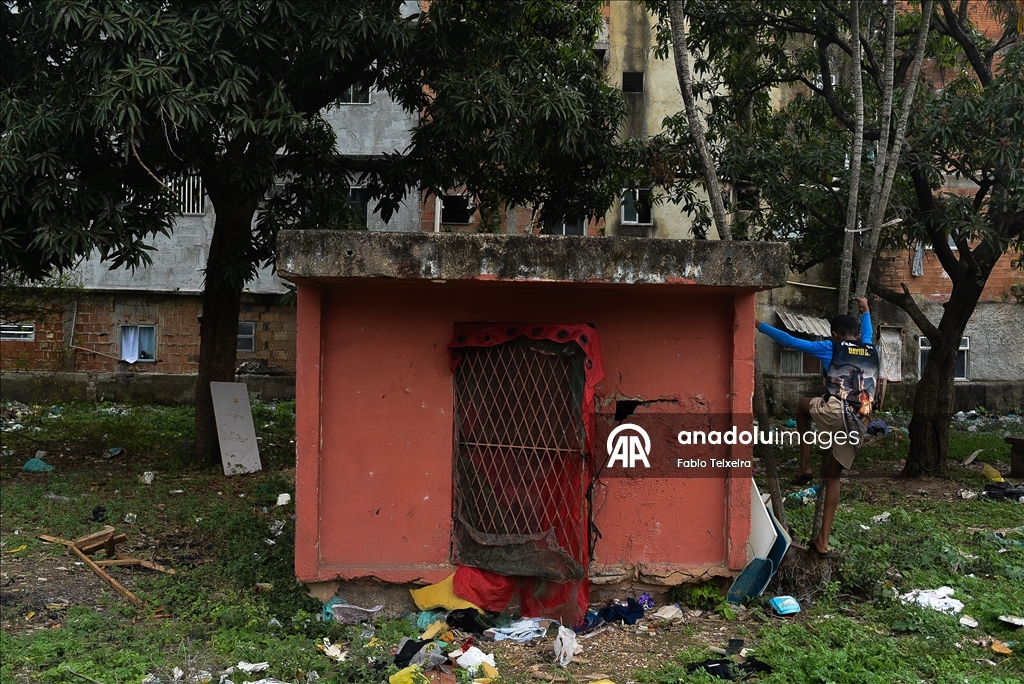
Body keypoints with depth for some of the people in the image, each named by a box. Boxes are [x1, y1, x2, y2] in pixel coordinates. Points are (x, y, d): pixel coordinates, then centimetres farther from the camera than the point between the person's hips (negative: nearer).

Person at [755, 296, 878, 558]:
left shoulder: (831, 348, 9)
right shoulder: (871, 351, 23)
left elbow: (791, 341, 10)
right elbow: (866, 335, 47)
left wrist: (760, 325, 19)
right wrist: (865, 311, 63)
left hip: (833, 412, -5)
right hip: (856, 424, 5)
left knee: (803, 404, 31)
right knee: (833, 476, 17)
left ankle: (805, 466, 21)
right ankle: (823, 541, 14)